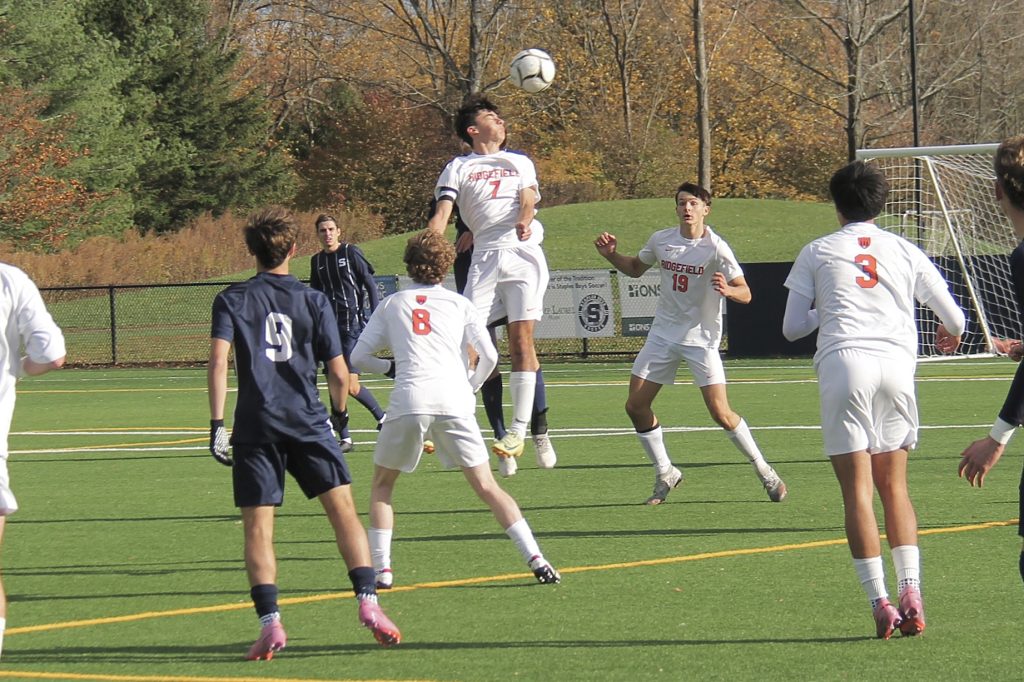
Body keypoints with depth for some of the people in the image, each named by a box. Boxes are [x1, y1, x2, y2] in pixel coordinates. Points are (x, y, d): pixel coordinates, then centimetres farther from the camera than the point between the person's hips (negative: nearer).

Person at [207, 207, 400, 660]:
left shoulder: (232, 300, 5)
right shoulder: (313, 300, 6)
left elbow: (218, 360, -8)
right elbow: (338, 373, 4)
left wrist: (217, 424, -8)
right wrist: (340, 414, 22)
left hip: (255, 427, 0)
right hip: (308, 421, 0)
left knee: (258, 528, 2)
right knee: (343, 510, 3)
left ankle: (270, 623, -10)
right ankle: (367, 602, -10)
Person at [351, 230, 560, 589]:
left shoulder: (391, 304, 19)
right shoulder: (459, 304, 17)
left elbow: (359, 355, 18)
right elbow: (489, 356, 8)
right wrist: (472, 387, 25)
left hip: (408, 400, 0)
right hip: (454, 403, 1)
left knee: (382, 485, 17)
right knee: (487, 487, 4)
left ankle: (381, 569, 5)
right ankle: (535, 558, -7)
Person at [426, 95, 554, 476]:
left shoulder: (519, 162, 23)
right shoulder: (458, 169, 16)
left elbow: (529, 198, 7)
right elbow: (442, 212, 3)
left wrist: (525, 220, -18)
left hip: (523, 251, 1)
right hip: (484, 255, -1)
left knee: (521, 337, -10)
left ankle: (519, 430, -10)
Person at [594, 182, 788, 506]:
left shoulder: (715, 248, -15)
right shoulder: (661, 240, 0)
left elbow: (745, 293, -17)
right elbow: (635, 268, 19)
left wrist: (727, 290, -39)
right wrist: (611, 254, 1)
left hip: (701, 337, -5)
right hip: (663, 333, 5)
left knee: (721, 413, -13)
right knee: (635, 406, 0)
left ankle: (764, 471, 6)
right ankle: (665, 474, 17)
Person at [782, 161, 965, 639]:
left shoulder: (817, 253, 11)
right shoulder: (904, 251, 15)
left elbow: (792, 328, 11)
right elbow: (954, 319, 17)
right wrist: (950, 335, 41)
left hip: (843, 363, -2)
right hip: (896, 365, 2)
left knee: (857, 490, -1)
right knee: (894, 487, 12)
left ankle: (880, 602, -10)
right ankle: (911, 591, -4)